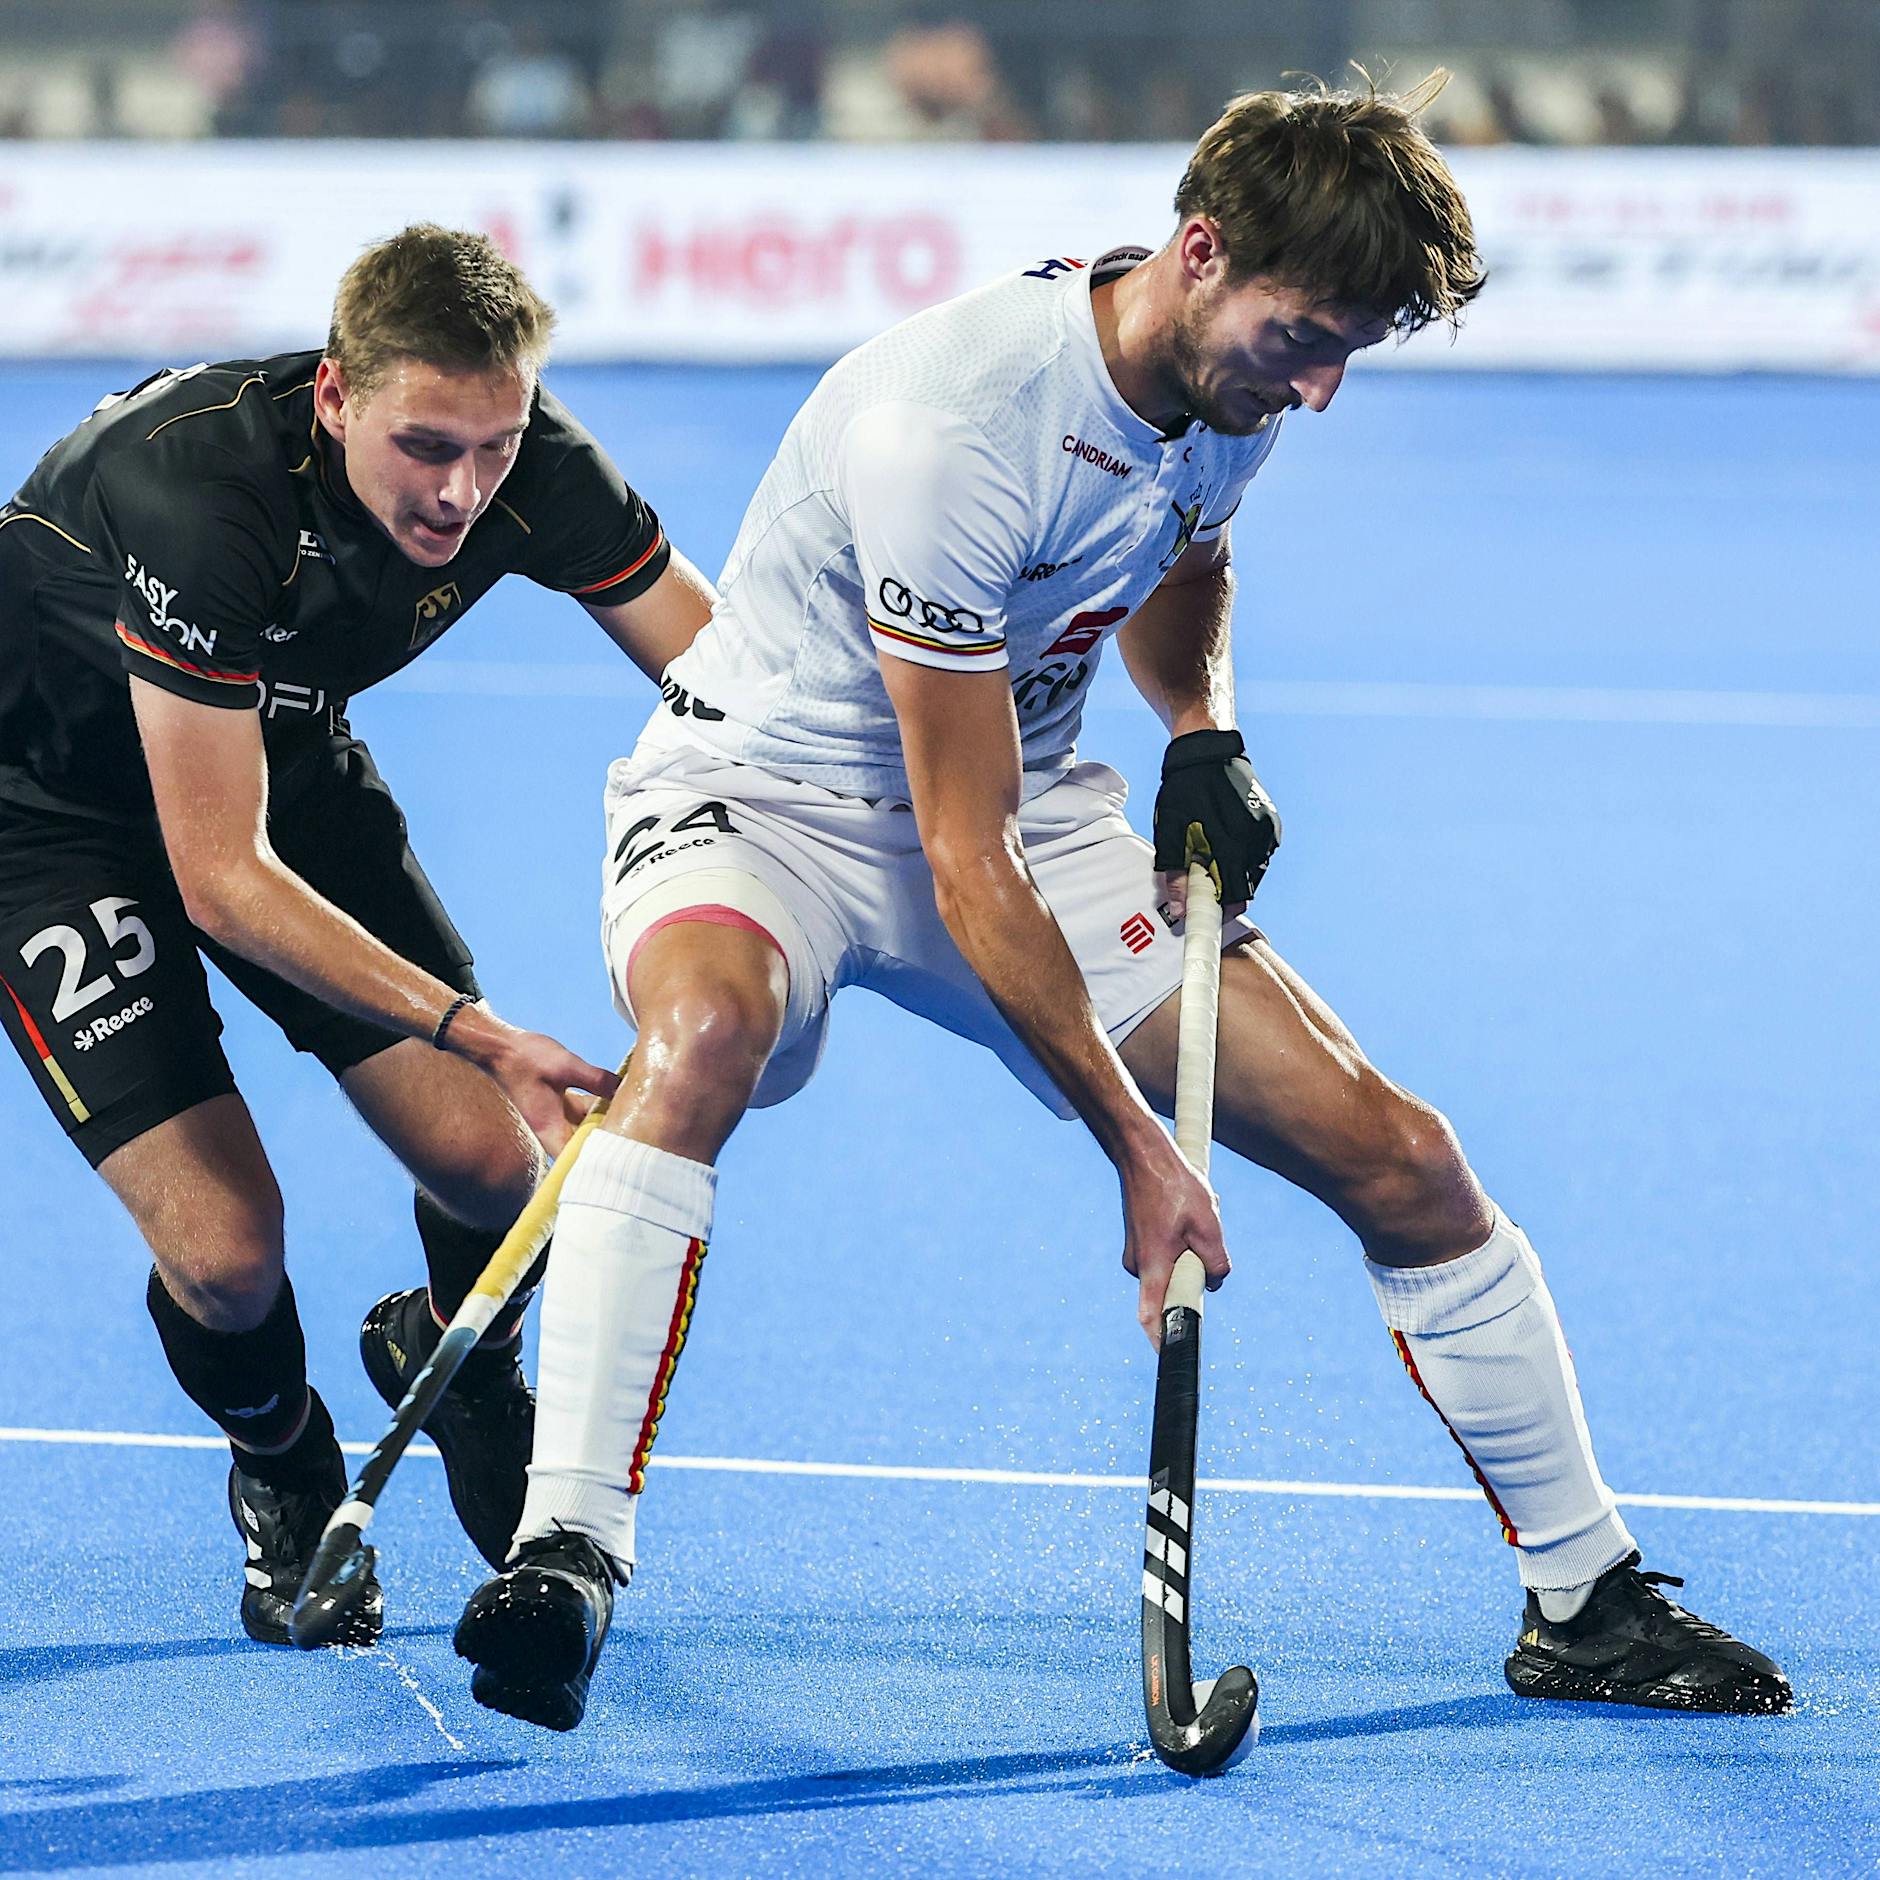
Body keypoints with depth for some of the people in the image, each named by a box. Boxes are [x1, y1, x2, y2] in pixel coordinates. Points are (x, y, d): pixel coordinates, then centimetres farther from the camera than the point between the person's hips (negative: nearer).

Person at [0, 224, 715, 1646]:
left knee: (491, 1163, -9)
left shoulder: (528, 468, -23)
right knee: (226, 1249, -17)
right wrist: (477, 1030, -44)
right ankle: (286, 1476, 18)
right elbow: (222, 879, -36)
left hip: (281, 752, 5)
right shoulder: (197, 490, -39)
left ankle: (457, 1369, 27)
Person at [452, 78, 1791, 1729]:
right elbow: (967, 863, -29)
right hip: (765, 790, -6)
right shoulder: (957, 419, -32)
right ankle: (564, 1558, -40)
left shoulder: (1238, 382, -7)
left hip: (1033, 800, 7)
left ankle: (1586, 1603, 14)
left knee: (1401, 1160, -4)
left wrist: (1206, 736, -1)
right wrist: (1139, 1145, -28)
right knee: (704, 1032, -43)